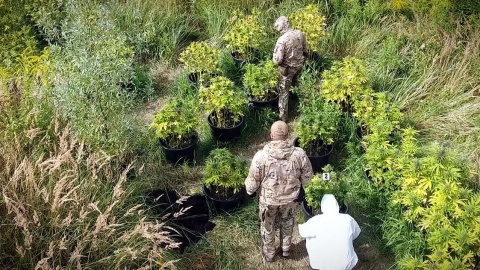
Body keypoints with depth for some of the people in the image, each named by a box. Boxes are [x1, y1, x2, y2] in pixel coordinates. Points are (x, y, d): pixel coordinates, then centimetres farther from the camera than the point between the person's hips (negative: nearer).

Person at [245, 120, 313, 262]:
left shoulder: (261, 156, -28)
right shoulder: (299, 154, -23)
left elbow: (253, 181, -16)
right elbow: (307, 177, -8)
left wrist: (249, 190, 7)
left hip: (268, 200, -1)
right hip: (290, 199, 1)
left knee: (268, 227, 26)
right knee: (287, 224, 30)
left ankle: (269, 254, 48)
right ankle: (286, 249, 51)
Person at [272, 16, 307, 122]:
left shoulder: (282, 40, -29)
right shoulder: (300, 34, -9)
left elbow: (277, 60, -28)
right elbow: (304, 50, 7)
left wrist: (275, 58, -8)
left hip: (287, 68, -6)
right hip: (299, 65, 6)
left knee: (283, 92, 8)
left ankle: (283, 118, 15)